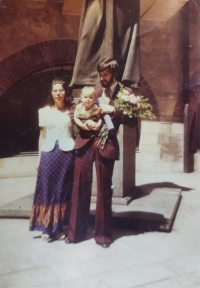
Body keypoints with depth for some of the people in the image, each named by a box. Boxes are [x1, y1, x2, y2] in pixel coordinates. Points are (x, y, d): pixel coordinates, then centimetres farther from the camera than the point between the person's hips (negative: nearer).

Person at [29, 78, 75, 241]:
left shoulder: (71, 111, 5)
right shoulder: (45, 111, 7)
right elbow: (42, 135, 9)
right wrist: (39, 157, 7)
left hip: (66, 153, 0)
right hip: (49, 153, 1)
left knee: (63, 191, 5)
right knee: (47, 190, 3)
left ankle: (60, 227, 17)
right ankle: (46, 228, 14)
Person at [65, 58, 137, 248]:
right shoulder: (94, 90, 13)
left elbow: (132, 121, -5)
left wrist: (113, 110, -15)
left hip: (106, 145, -3)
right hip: (86, 143, 4)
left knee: (104, 191, 7)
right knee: (80, 188, 8)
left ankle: (102, 234, 22)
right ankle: (76, 231, 23)